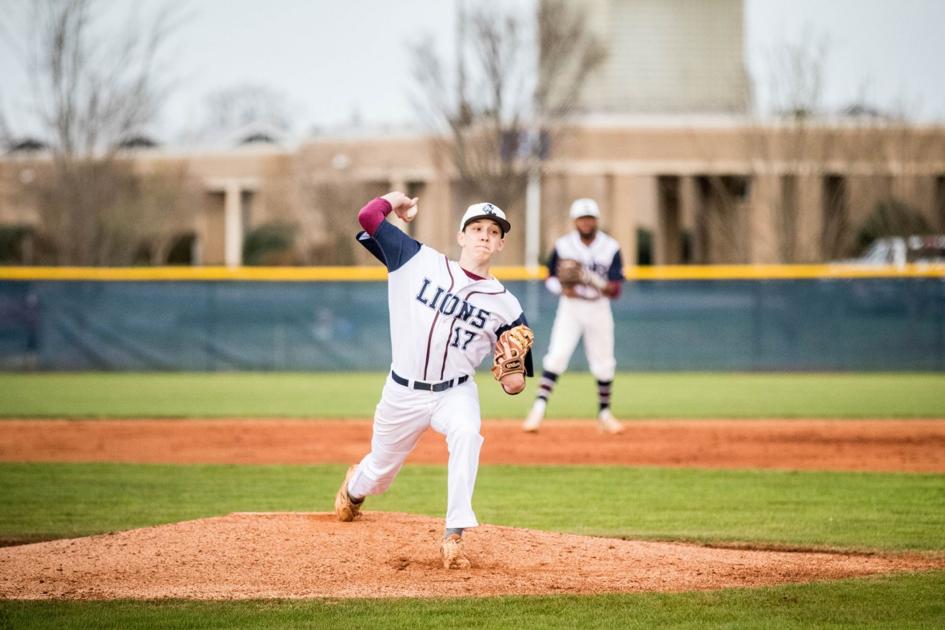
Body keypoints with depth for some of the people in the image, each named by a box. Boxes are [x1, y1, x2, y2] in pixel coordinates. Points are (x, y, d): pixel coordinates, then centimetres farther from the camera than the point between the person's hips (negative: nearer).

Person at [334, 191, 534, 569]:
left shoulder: (504, 304, -3)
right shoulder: (421, 261, -5)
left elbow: (514, 384, 0)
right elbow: (367, 216, -8)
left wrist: (515, 375, -22)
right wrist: (395, 199, 9)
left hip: (456, 393, -1)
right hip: (402, 393, 1)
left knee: (466, 434, -35)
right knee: (379, 472, 17)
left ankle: (454, 536, -34)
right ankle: (354, 487, 57)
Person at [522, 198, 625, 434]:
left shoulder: (610, 248, -8)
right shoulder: (563, 246, -6)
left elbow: (615, 291, -12)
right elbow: (550, 278, 5)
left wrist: (593, 280, -30)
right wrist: (561, 287, -17)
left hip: (598, 308, 1)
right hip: (570, 307, -1)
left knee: (604, 364, 7)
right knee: (556, 356, -17)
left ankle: (604, 413, 24)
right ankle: (539, 408, -18)